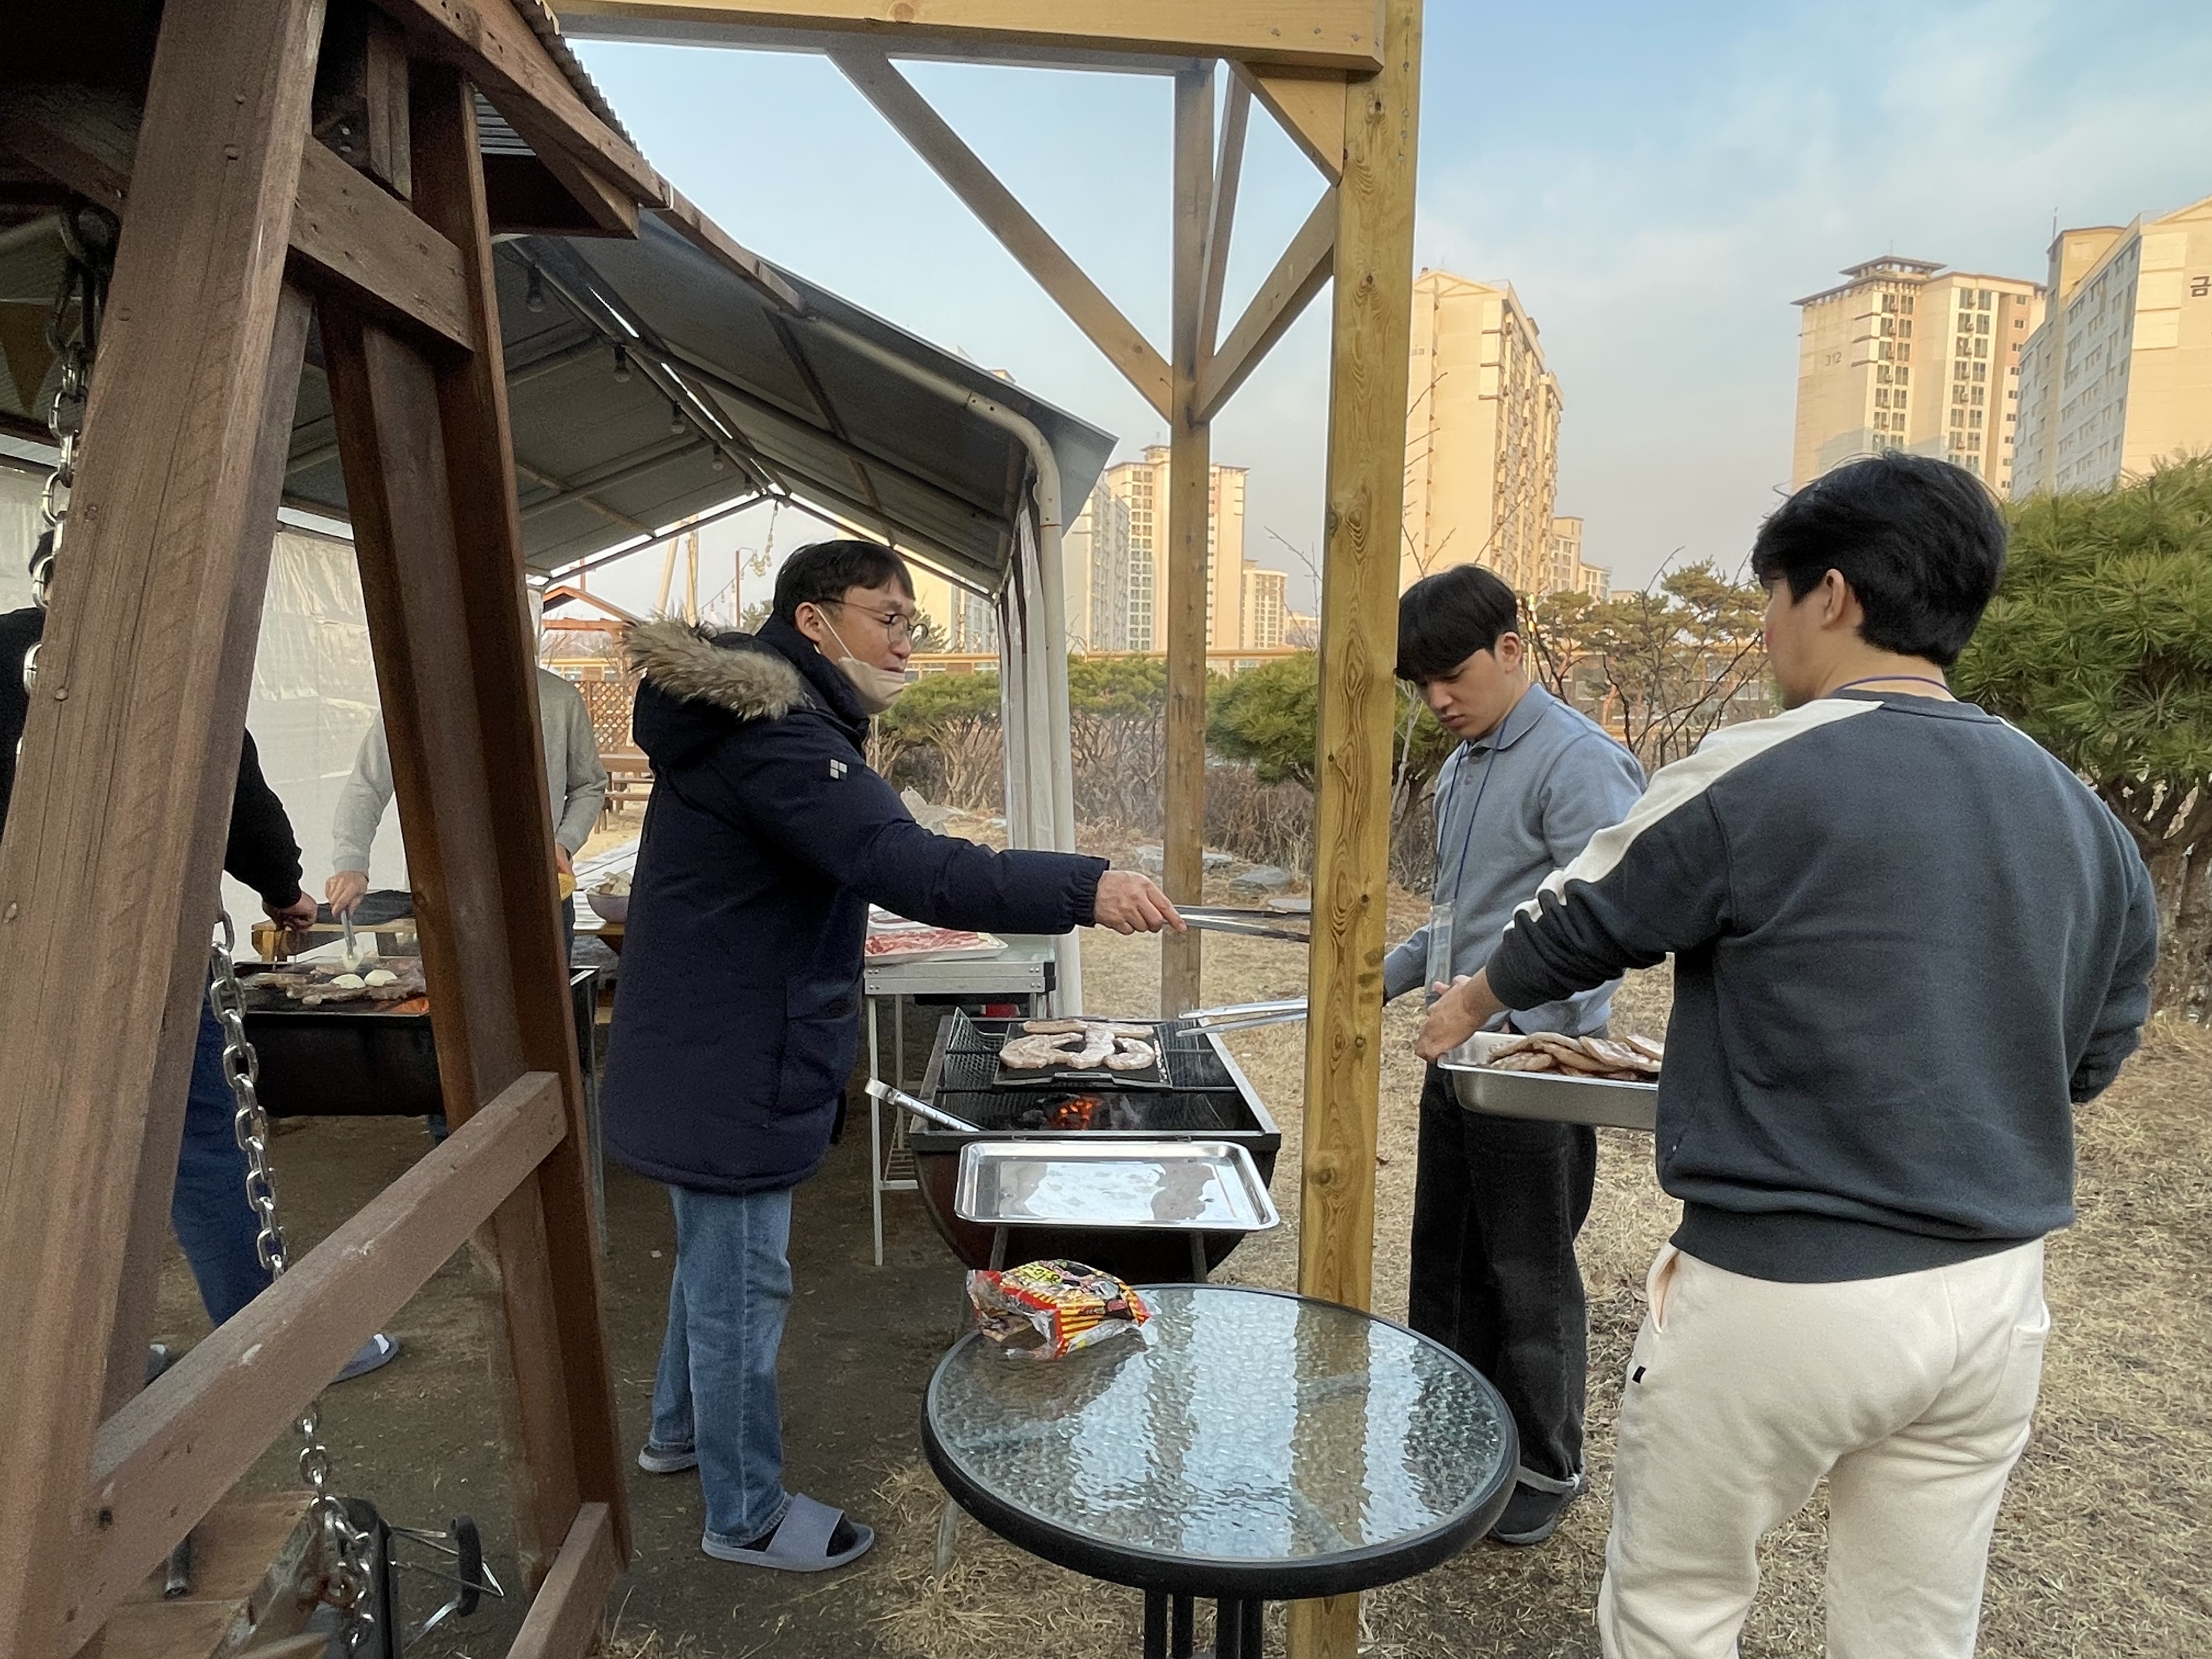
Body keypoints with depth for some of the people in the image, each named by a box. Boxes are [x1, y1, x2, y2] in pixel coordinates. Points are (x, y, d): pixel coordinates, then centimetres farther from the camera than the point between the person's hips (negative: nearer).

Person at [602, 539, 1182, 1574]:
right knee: (741, 1285, 6)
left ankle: (681, 1428, 48)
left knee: (715, 1258, 26)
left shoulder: (760, 722, 10)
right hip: (727, 1072, -11)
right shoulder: (775, 738, -25)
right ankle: (745, 1516, 26)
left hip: (714, 1054, 11)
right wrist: (1085, 887, -46)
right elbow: (904, 864, -39)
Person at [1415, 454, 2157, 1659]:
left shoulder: (1756, 779, -15)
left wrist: (1471, 1004, 17)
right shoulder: (2083, 815, 5)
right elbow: (2092, 1055, 14)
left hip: (1783, 1292, -6)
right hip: (1996, 1292, 7)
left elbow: (1575, 927, -2)